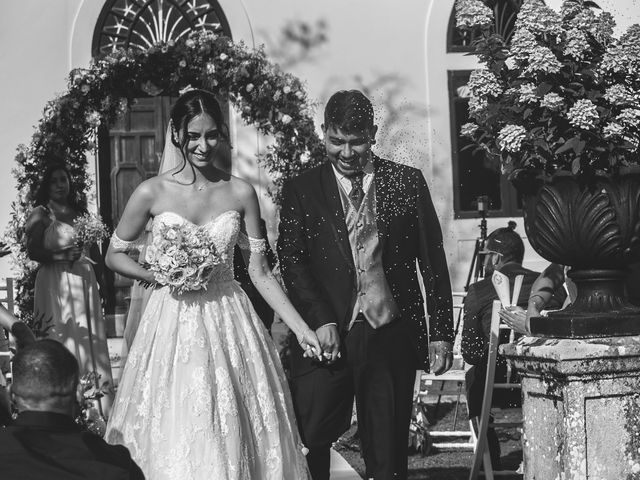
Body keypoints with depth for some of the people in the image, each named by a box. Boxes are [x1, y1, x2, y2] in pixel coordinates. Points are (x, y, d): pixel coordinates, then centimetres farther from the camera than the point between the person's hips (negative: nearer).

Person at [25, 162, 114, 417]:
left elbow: (94, 249, 18)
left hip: (85, 281, 5)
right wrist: (61, 255, -18)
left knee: (90, 341, 3)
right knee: (62, 341, -6)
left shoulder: (80, 212, 15)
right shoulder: (40, 214, 0)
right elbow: (33, 251, -8)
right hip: (56, 282, -5)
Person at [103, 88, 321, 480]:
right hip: (173, 326, -1)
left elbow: (260, 272, 5)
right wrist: (153, 275, -9)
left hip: (229, 324, 1)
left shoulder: (240, 193, 2)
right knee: (177, 440, -1)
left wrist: (301, 327, -1)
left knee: (236, 437, 2)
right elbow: (114, 254, 9)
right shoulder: (152, 193, -2)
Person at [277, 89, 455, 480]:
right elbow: (292, 261, 1)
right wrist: (321, 321, -13)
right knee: (308, 442, -6)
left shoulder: (407, 182, 8)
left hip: (391, 336, 0)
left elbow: (433, 261, 8)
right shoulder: (302, 190, 8)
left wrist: (441, 332, 3)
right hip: (328, 334, 0)